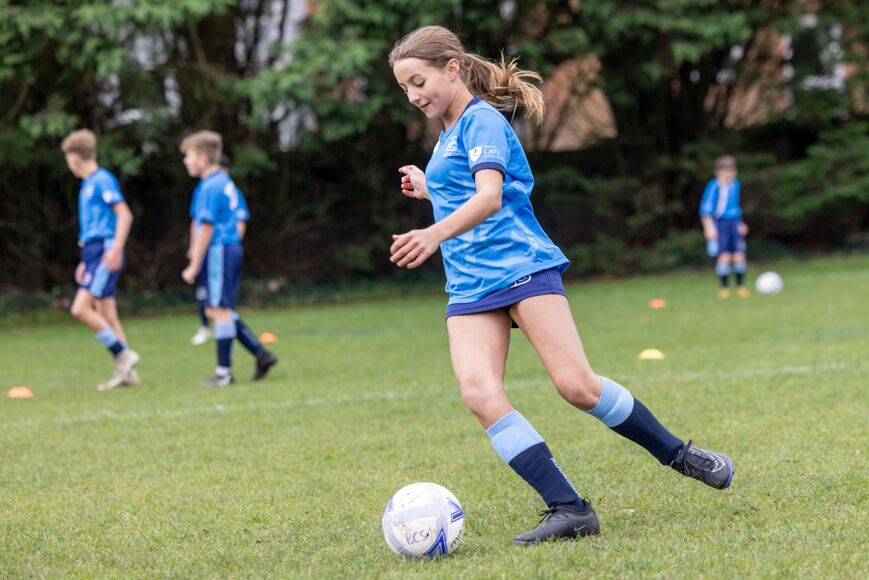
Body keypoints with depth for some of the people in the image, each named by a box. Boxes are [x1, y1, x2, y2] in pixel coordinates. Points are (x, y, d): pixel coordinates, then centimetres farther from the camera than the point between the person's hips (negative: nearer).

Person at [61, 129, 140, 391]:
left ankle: (123, 354, -10)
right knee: (105, 314, 7)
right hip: (94, 254, 9)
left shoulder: (102, 180, -10)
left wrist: (116, 249, -23)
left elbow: (124, 215, -16)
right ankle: (127, 373, 10)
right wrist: (86, 262, 25)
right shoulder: (88, 184, 19)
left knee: (81, 308, -16)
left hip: (105, 253, -9)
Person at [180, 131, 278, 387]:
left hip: (218, 251, -10)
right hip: (232, 248, 10)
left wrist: (194, 267, -14)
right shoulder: (225, 182, 15)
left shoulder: (210, 187, -14)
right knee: (221, 311, 14)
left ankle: (223, 373, 1)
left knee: (219, 311, -4)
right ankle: (261, 354, 12)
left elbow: (206, 228, -17)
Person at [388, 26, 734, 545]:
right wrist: (428, 190, 26)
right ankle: (569, 509, -18)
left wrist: (436, 233, -38)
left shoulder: (482, 120, -5)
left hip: (522, 265, -7)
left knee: (577, 385, -14)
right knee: (479, 391, -17)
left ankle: (678, 455, 10)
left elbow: (489, 197, -22)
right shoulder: (450, 133, 22)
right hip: (470, 285, 8)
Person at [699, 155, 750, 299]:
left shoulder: (735, 185, 9)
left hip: (735, 223, 5)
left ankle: (740, 286, 11)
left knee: (739, 255, -1)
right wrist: (709, 227, -13)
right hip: (719, 224, -5)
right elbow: (705, 209, -9)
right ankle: (724, 287, 2)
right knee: (724, 256, -10)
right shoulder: (713, 187, -11)